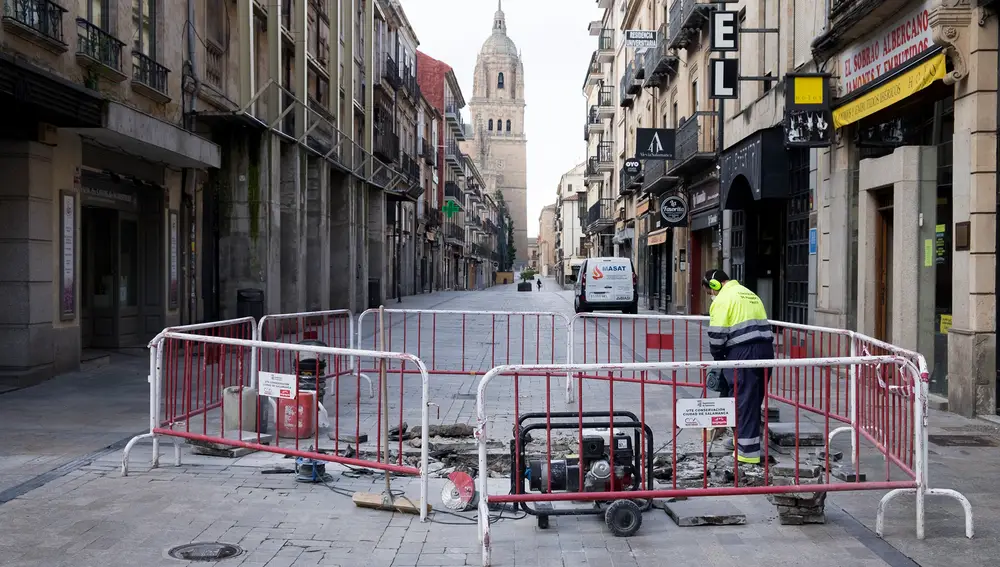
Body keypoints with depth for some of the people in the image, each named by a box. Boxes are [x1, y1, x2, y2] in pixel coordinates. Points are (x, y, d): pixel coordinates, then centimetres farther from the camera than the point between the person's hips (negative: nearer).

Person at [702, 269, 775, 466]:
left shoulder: (723, 299, -4)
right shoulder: (749, 294, 23)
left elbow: (717, 334, -8)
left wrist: (718, 357, 9)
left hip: (743, 353, -8)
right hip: (766, 350, 8)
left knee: (744, 400, -3)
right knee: (754, 399, 17)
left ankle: (749, 451, -3)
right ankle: (743, 438, 29)